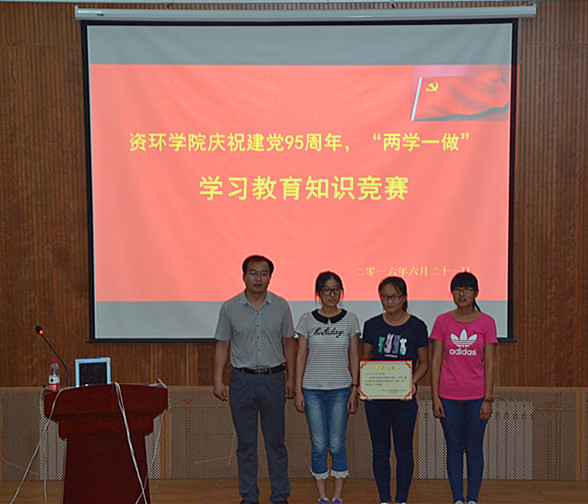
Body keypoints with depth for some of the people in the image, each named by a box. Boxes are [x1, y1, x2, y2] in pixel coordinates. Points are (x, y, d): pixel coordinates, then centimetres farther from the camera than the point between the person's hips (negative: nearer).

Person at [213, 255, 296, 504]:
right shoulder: (230, 308, 0)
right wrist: (218, 380, 0)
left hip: (273, 379, 0)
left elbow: (288, 343, 8)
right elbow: (222, 345, 4)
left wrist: (290, 378, 6)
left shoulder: (281, 306, 1)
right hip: (242, 379, 0)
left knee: (276, 441, 6)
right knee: (245, 442, 8)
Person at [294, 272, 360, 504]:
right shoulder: (307, 320, 2)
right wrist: (298, 391, -1)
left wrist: (354, 390, 0)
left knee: (337, 444, 1)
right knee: (318, 445, 3)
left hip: (340, 389, 0)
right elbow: (301, 356, 4)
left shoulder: (350, 320, 3)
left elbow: (354, 357, 5)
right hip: (312, 389, 0)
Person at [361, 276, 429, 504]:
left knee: (404, 451, 6)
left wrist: (412, 381, -13)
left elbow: (424, 362, 5)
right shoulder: (372, 325, 4)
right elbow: (364, 359, 10)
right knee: (380, 451, 10)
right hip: (375, 396, 2)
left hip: (404, 397, -2)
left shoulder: (417, 326, -1)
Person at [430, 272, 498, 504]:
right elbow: (435, 361, 1)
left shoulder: (486, 322, 0)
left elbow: (489, 364, 0)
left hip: (476, 396, 0)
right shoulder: (442, 322, 1)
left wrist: (488, 399, -4)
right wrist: (435, 397, -3)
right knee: (454, 448, 7)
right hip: (448, 397, 1)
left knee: (474, 449, 6)